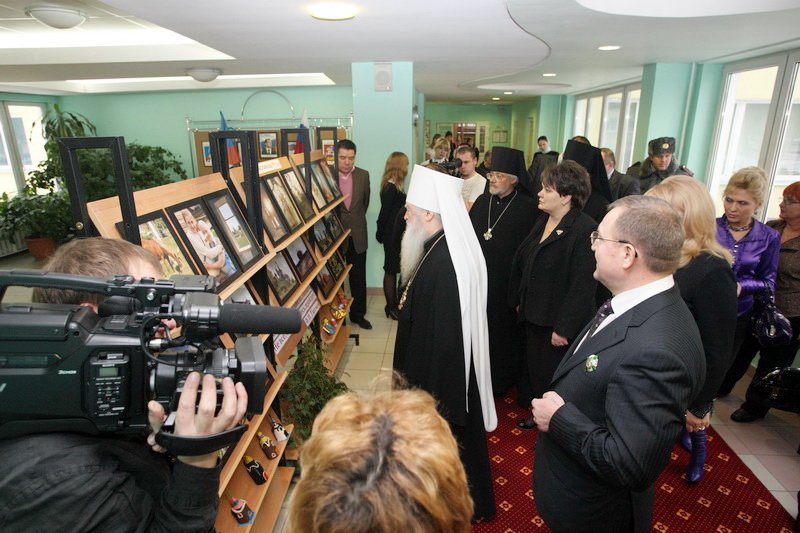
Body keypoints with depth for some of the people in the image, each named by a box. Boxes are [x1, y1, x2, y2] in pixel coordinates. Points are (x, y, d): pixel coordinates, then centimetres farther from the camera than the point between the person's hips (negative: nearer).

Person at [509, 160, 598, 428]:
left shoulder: (586, 230, -21)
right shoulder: (543, 222, 7)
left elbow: (583, 285, -23)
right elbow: (522, 263, 14)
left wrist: (564, 329, -21)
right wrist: (519, 301, 14)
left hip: (558, 325, -8)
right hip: (533, 316, 8)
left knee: (552, 378, 8)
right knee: (534, 368, 22)